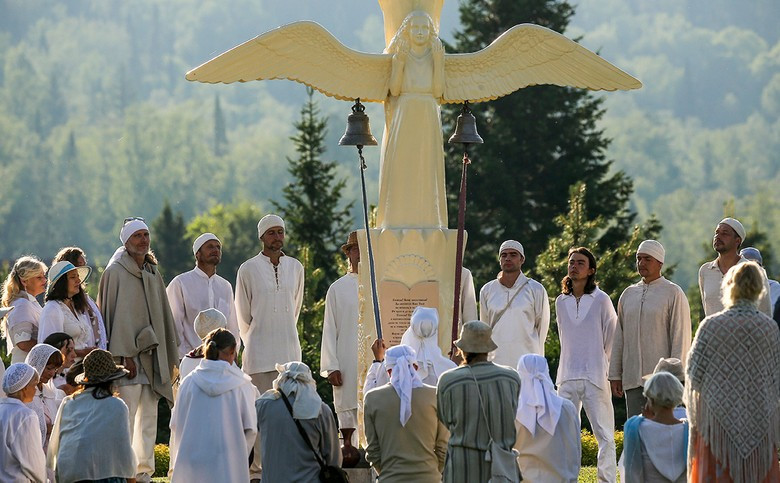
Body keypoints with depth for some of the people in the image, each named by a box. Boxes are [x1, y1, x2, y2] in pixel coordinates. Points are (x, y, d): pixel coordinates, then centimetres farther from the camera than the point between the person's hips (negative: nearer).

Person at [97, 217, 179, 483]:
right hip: (129, 354, -7)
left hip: (152, 353, 7)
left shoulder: (152, 273, 16)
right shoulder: (116, 271, -6)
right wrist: (125, 355, -17)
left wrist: (170, 355, 16)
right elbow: (118, 315, -11)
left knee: (149, 415, 7)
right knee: (126, 416, -10)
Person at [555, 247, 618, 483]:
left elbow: (612, 337, 3)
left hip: (595, 376, -4)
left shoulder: (601, 300, -3)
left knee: (604, 433, -4)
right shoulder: (561, 302, 10)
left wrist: (603, 364, 6)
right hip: (567, 377, 4)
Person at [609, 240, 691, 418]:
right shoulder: (628, 294, 15)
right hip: (632, 380, 5)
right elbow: (619, 338, 16)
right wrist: (614, 375, 11)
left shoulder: (673, 293, -1)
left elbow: (681, 338, -5)